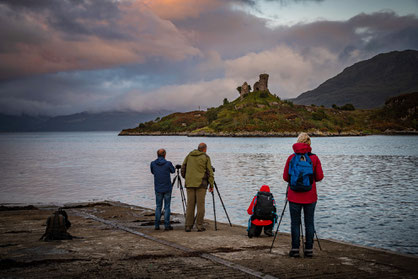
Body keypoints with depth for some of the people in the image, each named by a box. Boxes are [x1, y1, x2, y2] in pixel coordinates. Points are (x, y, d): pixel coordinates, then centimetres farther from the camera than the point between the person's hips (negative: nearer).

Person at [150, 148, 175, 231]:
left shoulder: (153, 163, -4)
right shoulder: (168, 163, -11)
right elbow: (173, 171, 9)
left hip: (158, 189, 2)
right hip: (167, 188, -2)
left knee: (158, 207, 13)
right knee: (167, 207, 4)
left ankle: (157, 225, 10)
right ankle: (167, 225, 1)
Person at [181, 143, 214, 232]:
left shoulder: (189, 155, 11)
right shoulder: (206, 157, 1)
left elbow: (183, 168, 11)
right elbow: (209, 172, -2)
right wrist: (211, 185, 2)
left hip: (189, 183, 3)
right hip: (201, 184, -3)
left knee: (190, 205, 5)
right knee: (200, 205, 1)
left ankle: (188, 226, 4)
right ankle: (199, 225, 1)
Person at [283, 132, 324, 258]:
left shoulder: (291, 158, -4)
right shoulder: (314, 158, -4)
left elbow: (285, 177, 0)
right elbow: (319, 177, -2)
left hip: (294, 196, 0)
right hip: (310, 196, 1)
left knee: (295, 223, 5)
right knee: (309, 223, 7)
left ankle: (295, 249, 6)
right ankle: (309, 249, 9)